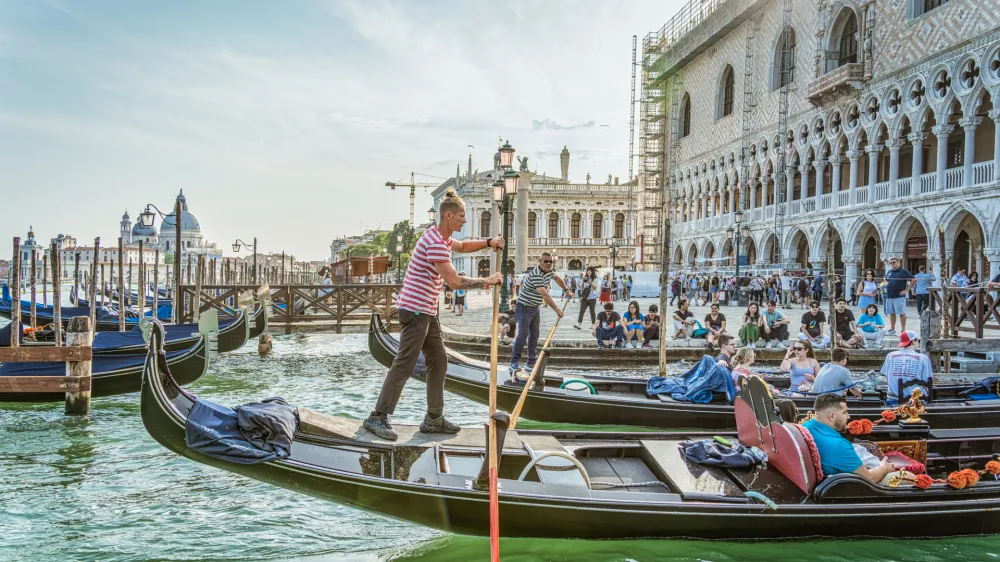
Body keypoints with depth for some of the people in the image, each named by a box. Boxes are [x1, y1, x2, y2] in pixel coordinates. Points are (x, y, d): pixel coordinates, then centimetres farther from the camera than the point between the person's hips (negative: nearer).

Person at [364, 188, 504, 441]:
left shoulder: (442, 238, 14)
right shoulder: (435, 243, -19)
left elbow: (462, 246, 34)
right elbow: (455, 281, -22)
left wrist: (488, 242, 16)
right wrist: (487, 281, -11)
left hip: (427, 311, 11)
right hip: (415, 310, -11)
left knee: (438, 362, 12)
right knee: (405, 364, -9)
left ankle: (434, 418, 18)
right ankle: (377, 417, -2)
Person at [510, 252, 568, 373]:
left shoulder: (549, 271, 4)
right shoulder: (536, 275, -27)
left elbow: (557, 278, 29)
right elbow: (545, 295, -33)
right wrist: (557, 309, -32)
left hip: (535, 308, 9)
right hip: (524, 307, -9)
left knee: (534, 335, 7)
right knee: (523, 333, -18)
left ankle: (531, 363, 11)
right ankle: (514, 362, -14)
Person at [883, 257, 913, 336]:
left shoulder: (903, 271, -6)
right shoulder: (889, 272, 14)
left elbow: (913, 280, -10)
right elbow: (885, 279, 34)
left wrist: (907, 290, -11)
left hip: (899, 296, -7)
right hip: (889, 296, 7)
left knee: (902, 313, -3)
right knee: (891, 313, 11)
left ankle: (903, 331, 0)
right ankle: (892, 330, 18)